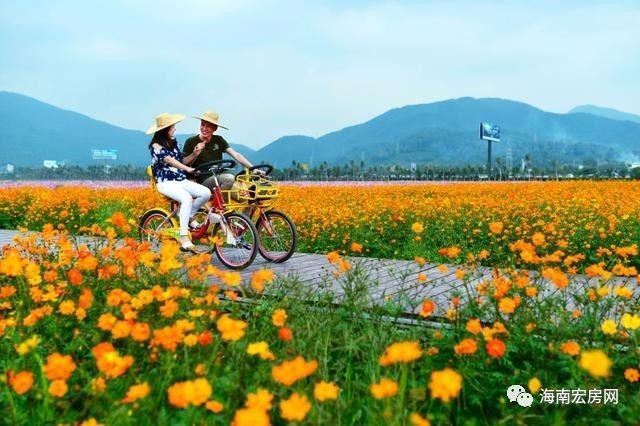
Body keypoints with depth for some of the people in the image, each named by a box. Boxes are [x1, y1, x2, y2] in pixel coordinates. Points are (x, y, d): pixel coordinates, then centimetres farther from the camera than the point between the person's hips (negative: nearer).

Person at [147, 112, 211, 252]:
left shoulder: (173, 143, 17)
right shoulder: (156, 145, -5)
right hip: (166, 182, -7)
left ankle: (187, 216, 4)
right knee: (187, 198, -35)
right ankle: (184, 238, -33)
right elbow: (169, 160, -19)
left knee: (206, 193, -17)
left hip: (181, 180, 7)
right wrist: (187, 168, -28)